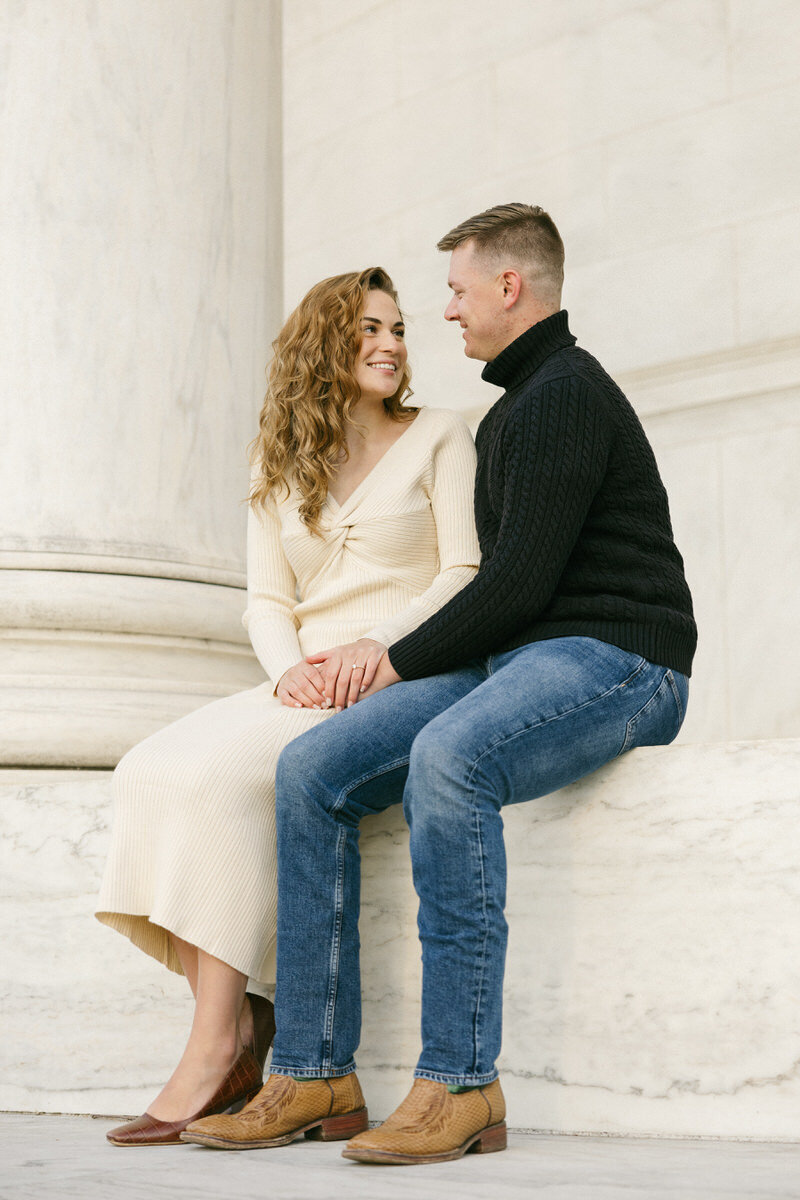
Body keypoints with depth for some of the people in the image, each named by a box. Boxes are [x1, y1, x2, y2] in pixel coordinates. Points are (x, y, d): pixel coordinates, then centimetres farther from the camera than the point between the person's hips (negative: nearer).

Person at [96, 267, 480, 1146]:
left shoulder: (438, 437, 8)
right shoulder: (279, 465, 19)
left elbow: (467, 574, -2)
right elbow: (267, 602, 13)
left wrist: (378, 642, -18)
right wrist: (289, 670, -9)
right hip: (303, 689, 5)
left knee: (219, 772, -29)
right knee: (146, 772, -21)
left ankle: (215, 1045, -27)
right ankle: (240, 1012, -20)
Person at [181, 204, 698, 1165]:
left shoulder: (566, 395, -9)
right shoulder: (514, 409, 24)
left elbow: (520, 583, -17)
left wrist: (400, 663, -5)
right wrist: (401, 662, 10)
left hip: (615, 658, -9)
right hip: (520, 659, 9)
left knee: (446, 756, -38)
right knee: (312, 769, -9)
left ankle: (460, 1080, -33)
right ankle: (315, 1076, -11)